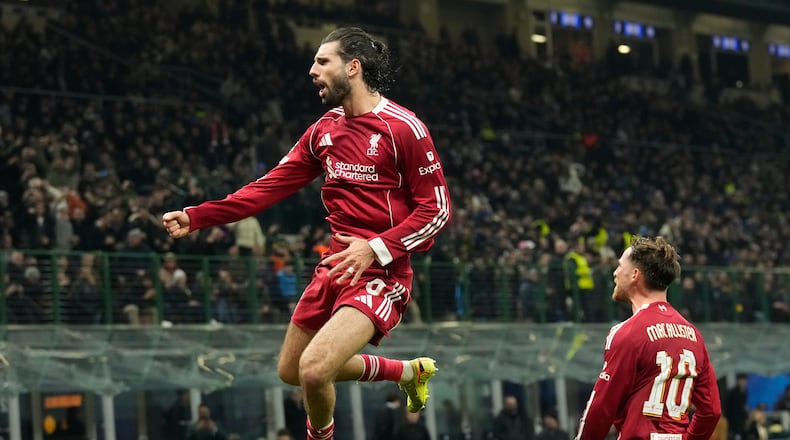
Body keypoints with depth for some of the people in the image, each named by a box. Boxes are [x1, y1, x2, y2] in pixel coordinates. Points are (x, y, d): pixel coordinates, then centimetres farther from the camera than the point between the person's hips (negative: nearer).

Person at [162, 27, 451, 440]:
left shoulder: (404, 128, -13)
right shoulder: (324, 129, 9)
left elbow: (437, 209, -12)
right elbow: (270, 186, 10)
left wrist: (376, 249, -23)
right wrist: (196, 216, 3)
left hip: (381, 273, -8)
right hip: (335, 266, 8)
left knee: (314, 370, -25)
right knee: (290, 370, 18)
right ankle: (409, 371, 35)